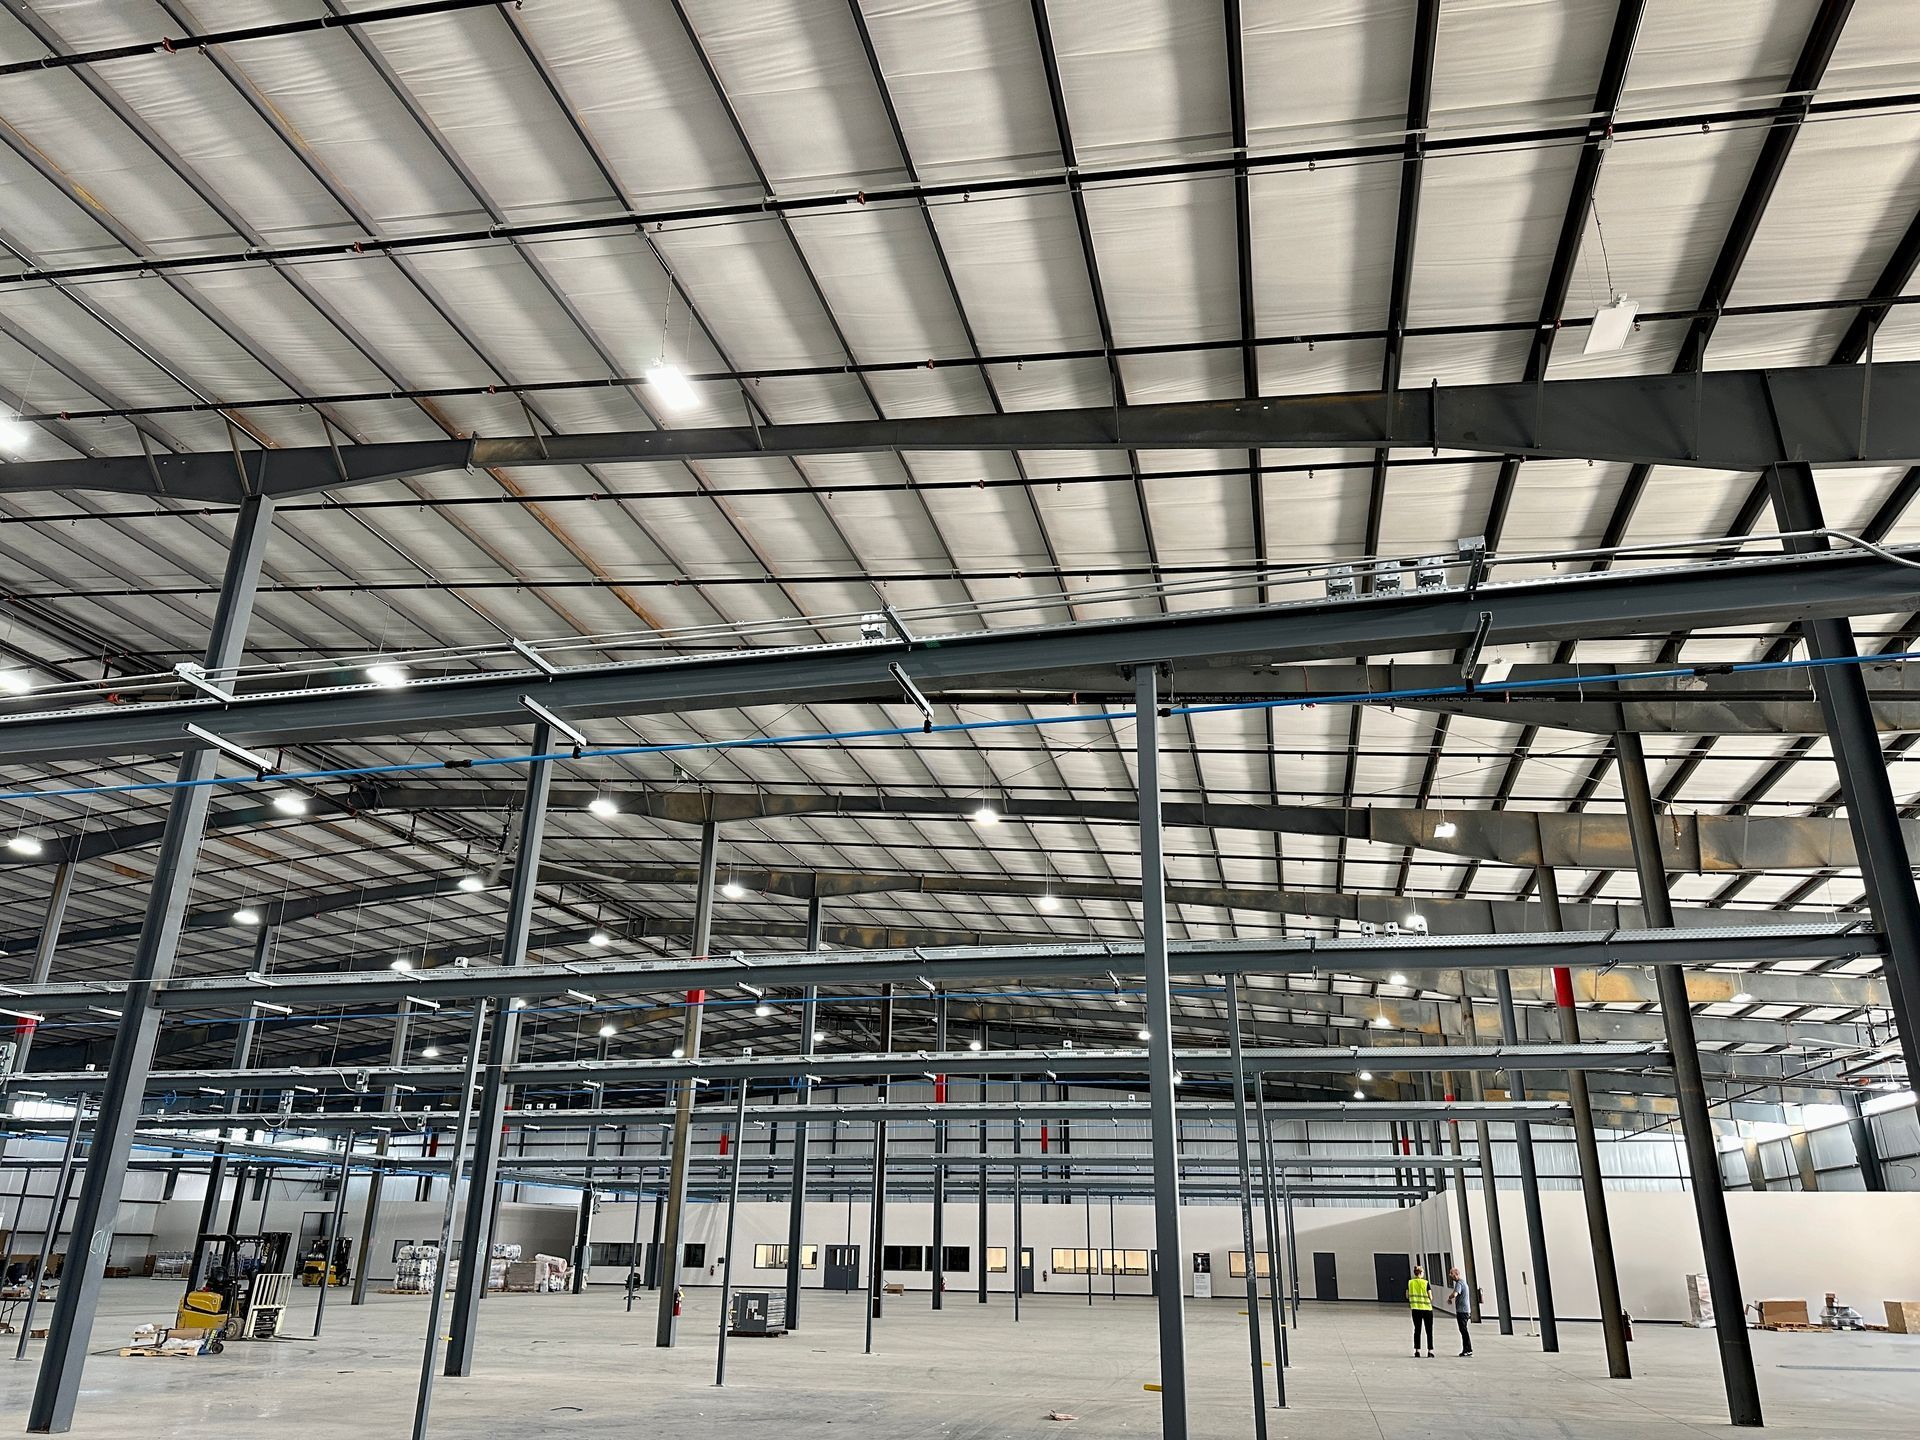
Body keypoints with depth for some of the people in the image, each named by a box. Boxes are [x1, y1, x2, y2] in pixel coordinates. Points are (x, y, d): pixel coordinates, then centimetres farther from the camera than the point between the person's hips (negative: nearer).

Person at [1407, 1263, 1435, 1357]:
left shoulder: (1410, 1283, -1)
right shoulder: (1426, 1283, -9)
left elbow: (1407, 1296, 1)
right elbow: (1430, 1297, -10)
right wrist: (1430, 1300, 12)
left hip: (1415, 1308, 3)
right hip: (1427, 1308, -3)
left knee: (1417, 1330, 11)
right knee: (1429, 1331, 7)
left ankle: (1417, 1351, 10)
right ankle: (1430, 1351, 4)